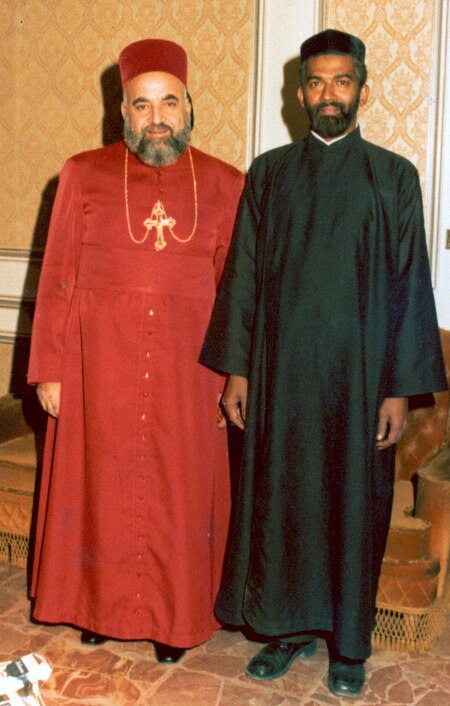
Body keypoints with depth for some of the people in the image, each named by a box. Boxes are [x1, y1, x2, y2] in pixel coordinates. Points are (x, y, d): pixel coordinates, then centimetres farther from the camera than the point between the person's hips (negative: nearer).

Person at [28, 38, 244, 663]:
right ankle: (99, 603, 32)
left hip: (187, 367, 1)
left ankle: (173, 614, 29)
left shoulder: (225, 185, 2)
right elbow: (57, 279, 0)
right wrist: (49, 371, -4)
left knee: (180, 489, 10)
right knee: (101, 482, 11)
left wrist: (235, 377, -1)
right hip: (100, 362, 0)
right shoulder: (84, 175, 0)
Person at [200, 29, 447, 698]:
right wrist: (236, 369, 0)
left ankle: (348, 641, 25)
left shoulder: (394, 177, 1)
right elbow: (244, 273, 5)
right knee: (280, 493, 9)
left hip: (359, 367, -1)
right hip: (281, 365, 2)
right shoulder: (269, 172, 6)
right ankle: (289, 627, 28)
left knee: (353, 501, 6)